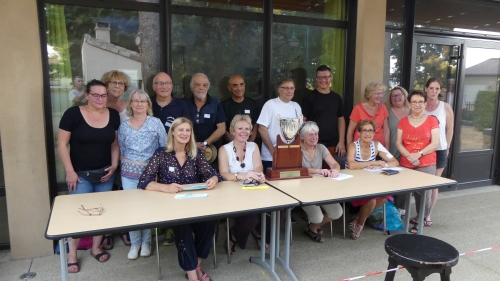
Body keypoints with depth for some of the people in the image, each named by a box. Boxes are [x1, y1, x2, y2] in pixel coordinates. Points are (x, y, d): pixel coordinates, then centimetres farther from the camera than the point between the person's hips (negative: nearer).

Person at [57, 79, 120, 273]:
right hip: (80, 174, -3)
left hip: (105, 173, 4)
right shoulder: (73, 114, -10)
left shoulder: (113, 115, 0)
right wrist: (70, 171, -12)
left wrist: (114, 165, -2)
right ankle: (72, 255, 19)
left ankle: (96, 248, 30)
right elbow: (62, 144, -8)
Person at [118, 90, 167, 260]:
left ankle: (146, 242, 22)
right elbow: (121, 151, 13)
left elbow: (165, 147, -1)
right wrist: (127, 166, 8)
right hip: (129, 174, 2)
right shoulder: (124, 126, 4)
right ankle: (135, 243, 19)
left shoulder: (156, 123, -2)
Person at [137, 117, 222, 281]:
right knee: (183, 224, -32)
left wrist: (213, 180, -24)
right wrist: (165, 187, -31)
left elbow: (213, 174, 2)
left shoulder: (195, 155, 7)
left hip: (194, 203, 3)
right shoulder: (161, 154, -3)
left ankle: (196, 266, -1)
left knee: (208, 223, -25)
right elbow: (143, 182, -12)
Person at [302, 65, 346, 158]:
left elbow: (341, 120, 13)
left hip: (332, 145, 4)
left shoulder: (336, 98, 10)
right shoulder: (309, 97, -3)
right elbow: (302, 120, -5)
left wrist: (341, 142, 6)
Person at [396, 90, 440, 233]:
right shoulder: (403, 121, 10)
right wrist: (409, 156, -11)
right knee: (409, 192, 0)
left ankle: (420, 220, 13)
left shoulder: (432, 120, 3)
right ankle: (420, 218, 22)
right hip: (406, 164, 2)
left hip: (426, 165, -2)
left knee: (423, 193, -9)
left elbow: (435, 143, -3)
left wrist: (419, 154, -15)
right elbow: (398, 143, 5)